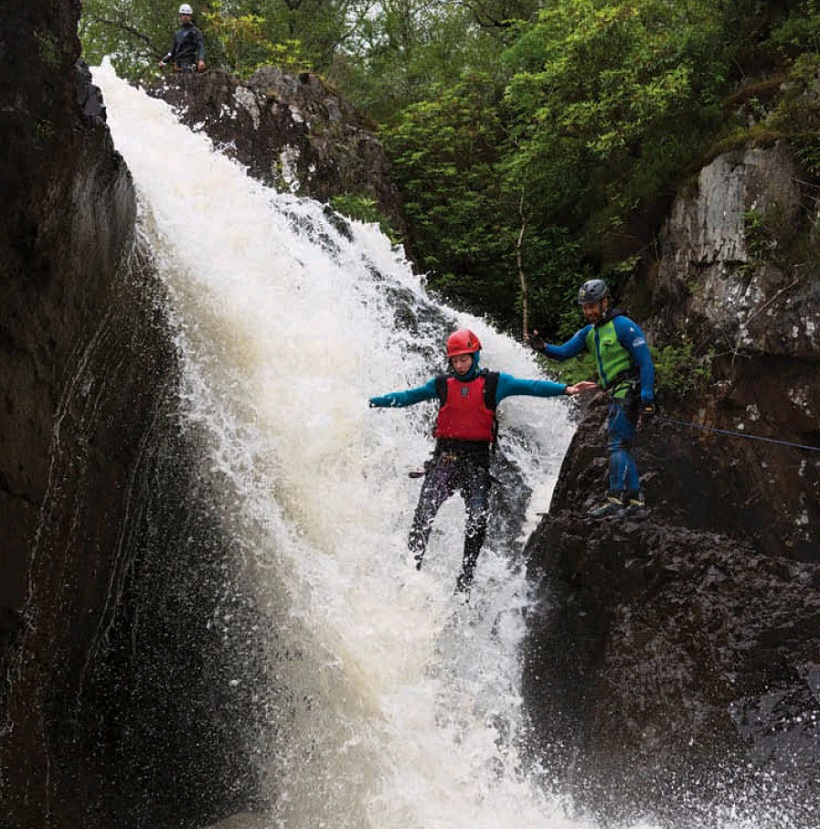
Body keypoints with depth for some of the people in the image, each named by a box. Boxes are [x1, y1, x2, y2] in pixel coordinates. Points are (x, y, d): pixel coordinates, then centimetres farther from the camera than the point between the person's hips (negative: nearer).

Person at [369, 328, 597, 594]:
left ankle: (465, 580, 0)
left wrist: (565, 389, -14)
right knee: (424, 514, -12)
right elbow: (407, 397, 18)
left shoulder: (494, 382, 6)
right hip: (446, 455, 1)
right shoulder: (442, 384, 12)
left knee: (478, 519, -11)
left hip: (477, 458, -1)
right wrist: (371, 402, 18)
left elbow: (529, 387, -2)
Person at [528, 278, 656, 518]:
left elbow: (646, 362, -15)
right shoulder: (589, 332, 13)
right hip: (616, 396, 9)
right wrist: (543, 347, -15)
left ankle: (615, 498, -13)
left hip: (629, 392, -9)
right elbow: (564, 352, 7)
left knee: (618, 444, -12)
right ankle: (635, 502, 15)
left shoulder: (623, 326, -12)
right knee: (624, 449, 10)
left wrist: (647, 399, -21)